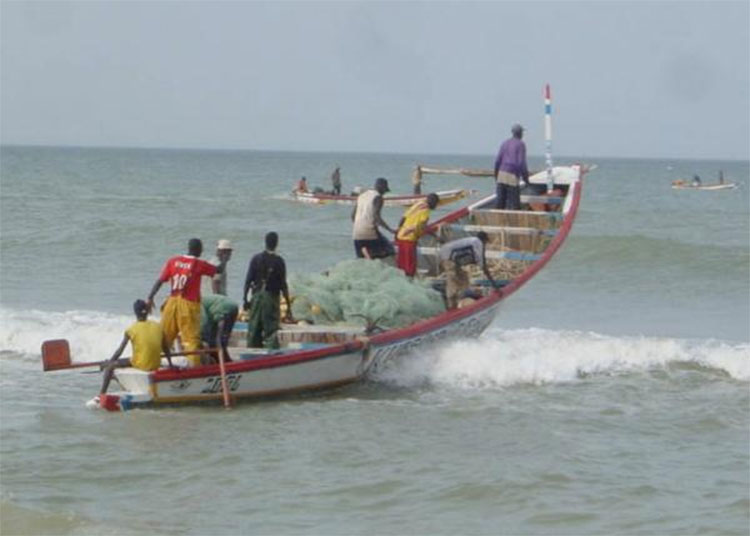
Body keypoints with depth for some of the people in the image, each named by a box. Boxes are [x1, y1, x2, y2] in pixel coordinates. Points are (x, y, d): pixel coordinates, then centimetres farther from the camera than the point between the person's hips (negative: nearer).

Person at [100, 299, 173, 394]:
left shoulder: (131, 330, -8)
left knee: (110, 366, 8)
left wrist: (108, 363, 8)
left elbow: (119, 351, -4)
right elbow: (166, 349, 10)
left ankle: (101, 394, 0)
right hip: (156, 365, 5)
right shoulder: (158, 326, 1)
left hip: (140, 365, -5)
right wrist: (170, 364, 21)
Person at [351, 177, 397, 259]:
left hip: (357, 234, 7)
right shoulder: (378, 197, -4)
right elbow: (376, 216, -17)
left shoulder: (362, 196, 18)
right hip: (370, 233, -7)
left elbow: (353, 215, 19)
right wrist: (390, 229, -17)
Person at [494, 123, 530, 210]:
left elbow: (498, 160, 9)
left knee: (500, 203, 6)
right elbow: (521, 163, -10)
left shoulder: (505, 143, 14)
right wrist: (526, 177, -2)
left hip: (501, 174, 6)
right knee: (513, 205, -4)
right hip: (512, 177, -6)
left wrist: (496, 174, 20)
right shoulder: (521, 144, -3)